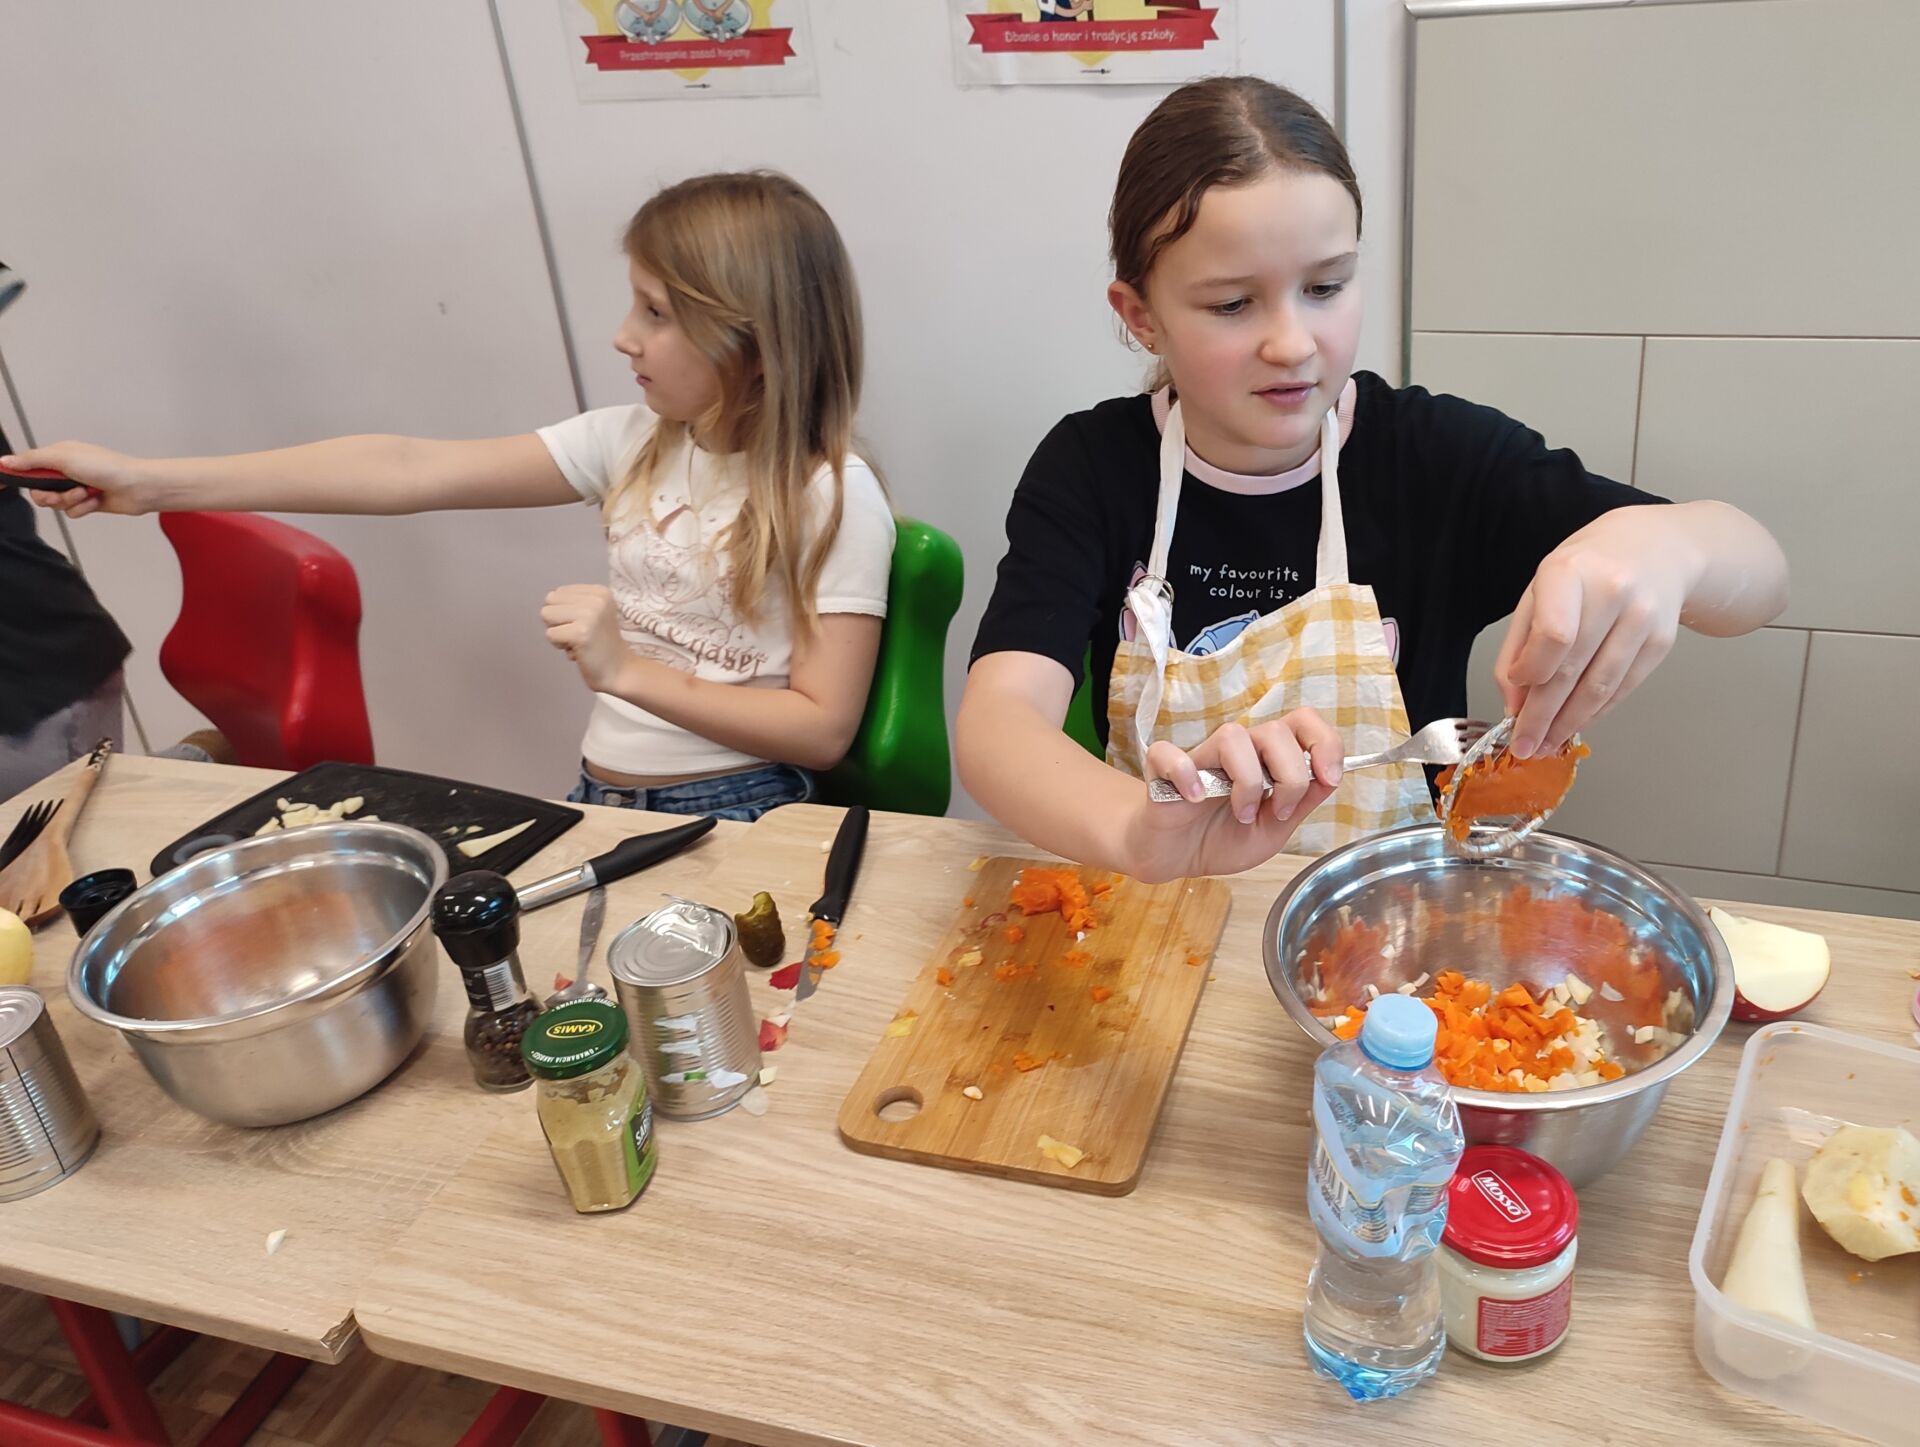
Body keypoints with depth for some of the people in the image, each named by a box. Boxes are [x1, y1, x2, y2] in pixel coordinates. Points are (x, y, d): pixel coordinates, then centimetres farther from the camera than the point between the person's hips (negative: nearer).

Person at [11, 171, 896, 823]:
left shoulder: (834, 498, -14)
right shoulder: (633, 443, 2)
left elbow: (823, 729, -16)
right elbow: (413, 471, -2)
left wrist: (624, 670, -23)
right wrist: (151, 483, -4)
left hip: (734, 822, -5)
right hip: (596, 801, 6)